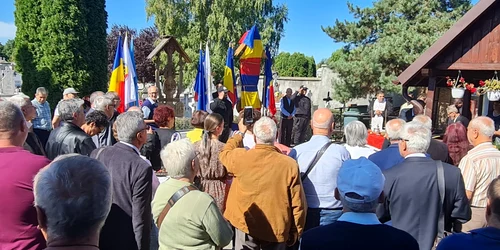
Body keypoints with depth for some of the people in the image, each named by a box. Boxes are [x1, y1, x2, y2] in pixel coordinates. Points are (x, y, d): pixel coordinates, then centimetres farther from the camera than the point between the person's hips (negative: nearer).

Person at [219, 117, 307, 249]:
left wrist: (240, 133, 26)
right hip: (277, 229, -1)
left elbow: (224, 153, 12)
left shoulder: (240, 157, -14)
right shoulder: (289, 164, -16)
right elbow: (297, 204, -10)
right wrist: (295, 232, 4)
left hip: (245, 227, 1)